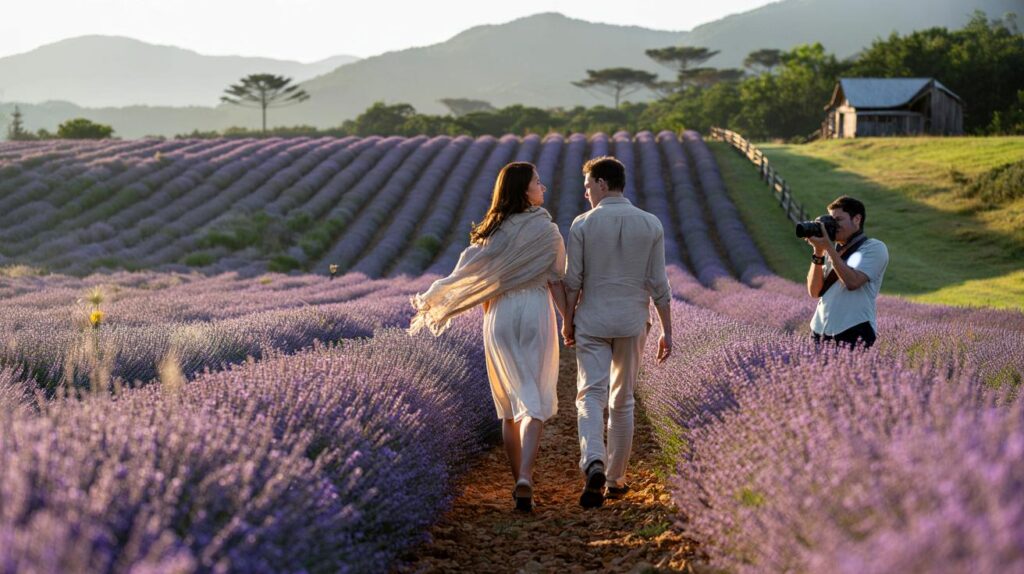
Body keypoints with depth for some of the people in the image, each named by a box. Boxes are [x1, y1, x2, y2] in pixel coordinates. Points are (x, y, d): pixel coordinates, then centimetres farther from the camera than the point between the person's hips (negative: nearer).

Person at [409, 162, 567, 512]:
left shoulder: (492, 230, 4)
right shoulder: (547, 231, -4)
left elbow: (471, 274, -4)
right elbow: (557, 283, -5)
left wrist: (433, 299, 5)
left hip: (500, 316, 3)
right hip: (536, 313, -3)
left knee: (510, 403, 13)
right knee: (535, 403, -3)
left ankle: (519, 480, 16)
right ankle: (525, 479, -21)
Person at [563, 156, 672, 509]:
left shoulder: (583, 225, -5)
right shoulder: (651, 225, 1)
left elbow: (572, 280, -4)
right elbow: (659, 285, 0)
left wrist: (567, 320, 9)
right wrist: (666, 331, 5)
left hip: (592, 322, -2)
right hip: (632, 323, 2)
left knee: (590, 395, -3)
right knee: (622, 401, 13)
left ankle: (593, 463, -28)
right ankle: (615, 479, 18)